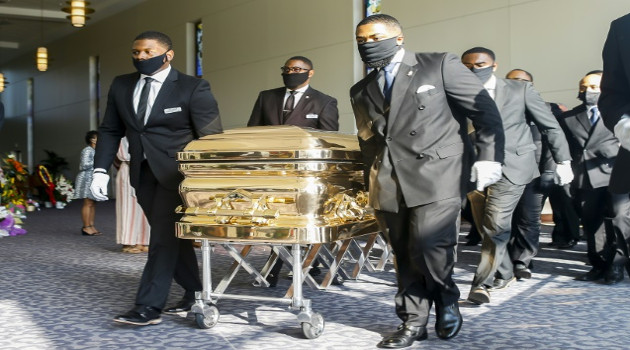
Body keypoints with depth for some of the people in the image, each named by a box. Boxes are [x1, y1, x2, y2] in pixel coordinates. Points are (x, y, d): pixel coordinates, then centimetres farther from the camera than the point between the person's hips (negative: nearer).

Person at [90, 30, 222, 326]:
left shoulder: (193, 88, -9)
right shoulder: (121, 86, 7)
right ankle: (194, 292, 24)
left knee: (163, 237, -7)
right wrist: (101, 170, 1)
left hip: (178, 171, -6)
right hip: (143, 173, 6)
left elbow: (212, 137, -10)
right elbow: (110, 130, 11)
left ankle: (148, 308, -3)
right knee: (170, 236, 11)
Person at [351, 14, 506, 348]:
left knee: (429, 247, -14)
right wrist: (373, 183, 16)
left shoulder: (439, 65, 1)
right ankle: (413, 321, 18)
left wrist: (488, 156, -8)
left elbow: (485, 110, 0)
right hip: (390, 185, 5)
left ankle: (446, 300, 14)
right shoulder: (361, 90, 16)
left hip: (437, 175, -5)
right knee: (405, 256, 6)